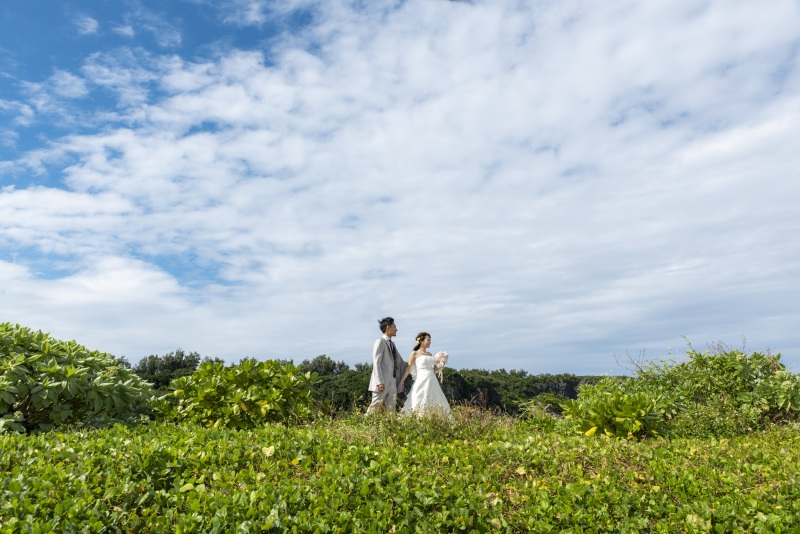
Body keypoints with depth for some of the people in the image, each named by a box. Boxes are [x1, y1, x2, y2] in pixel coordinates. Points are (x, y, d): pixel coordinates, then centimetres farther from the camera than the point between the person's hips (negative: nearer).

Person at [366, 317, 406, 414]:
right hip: (382, 383, -8)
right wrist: (379, 382, -20)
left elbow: (399, 362, 27)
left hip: (392, 382, 8)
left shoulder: (392, 343, 19)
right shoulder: (380, 341, -6)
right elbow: (376, 363, -13)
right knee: (375, 407, -6)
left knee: (392, 408, 5)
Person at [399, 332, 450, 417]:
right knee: (419, 405, -8)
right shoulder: (415, 353, 2)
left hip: (433, 381, 6)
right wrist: (401, 382, -5)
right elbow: (408, 369, -1)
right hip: (422, 381, -6)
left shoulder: (430, 354, 18)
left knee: (436, 406, 3)